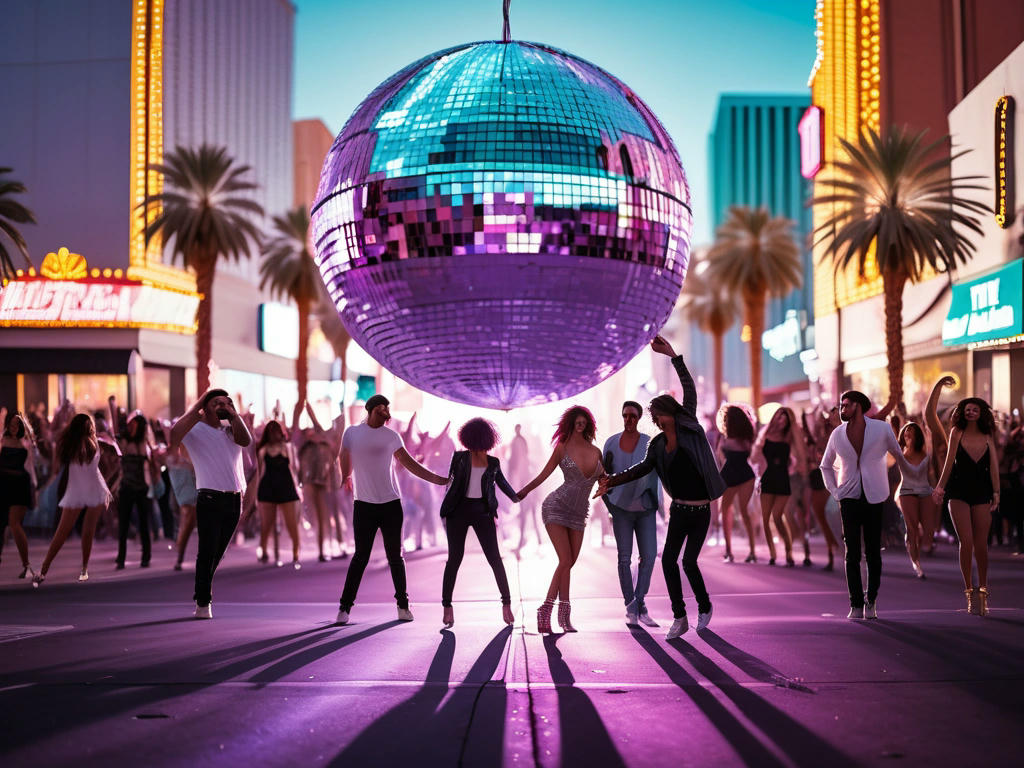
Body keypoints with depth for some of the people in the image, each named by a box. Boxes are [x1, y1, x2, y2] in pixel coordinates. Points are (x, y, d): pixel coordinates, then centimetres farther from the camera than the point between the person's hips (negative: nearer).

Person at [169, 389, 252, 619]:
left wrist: (233, 413, 1)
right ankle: (203, 602, 0)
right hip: (210, 499, -5)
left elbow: (246, 441, -4)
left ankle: (201, 597, 19)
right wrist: (197, 407, -13)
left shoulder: (231, 430, 17)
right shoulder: (194, 429, 2)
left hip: (234, 499, 5)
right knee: (207, 552, -7)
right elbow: (175, 432, -21)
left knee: (217, 554, 9)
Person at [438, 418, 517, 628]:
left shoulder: (493, 463, 8)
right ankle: (447, 606, 3)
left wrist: (515, 498, 37)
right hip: (459, 510, -2)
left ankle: (506, 602, 1)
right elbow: (451, 481, 7)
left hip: (482, 511, 2)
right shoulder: (460, 457, 3)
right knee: (455, 558, -3)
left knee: (494, 557, -4)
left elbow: (501, 481, 25)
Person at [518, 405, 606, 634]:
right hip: (556, 507, -5)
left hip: (578, 514, 5)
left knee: (569, 562, -2)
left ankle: (546, 610, 6)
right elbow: (543, 475, 0)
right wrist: (522, 492, -6)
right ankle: (564, 616, -10)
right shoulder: (562, 448, -3)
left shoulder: (596, 452, 8)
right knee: (566, 560, -14)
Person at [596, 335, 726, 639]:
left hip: (700, 511, -4)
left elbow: (689, 390, -13)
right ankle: (679, 617, 8)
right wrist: (611, 481, 6)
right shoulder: (658, 444, 6)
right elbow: (643, 468, 14)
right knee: (668, 559, -3)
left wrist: (672, 355, -18)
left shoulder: (688, 429, -7)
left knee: (689, 561, -6)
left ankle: (705, 607, 21)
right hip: (679, 510, 5)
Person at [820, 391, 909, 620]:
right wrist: (834, 492, 9)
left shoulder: (881, 429, -1)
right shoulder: (837, 434, 6)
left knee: (873, 553, 0)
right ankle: (856, 604, 3)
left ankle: (871, 601, 13)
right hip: (849, 499, 1)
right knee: (852, 554, -2)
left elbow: (898, 455, 15)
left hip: (874, 498, -1)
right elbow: (826, 466, 20)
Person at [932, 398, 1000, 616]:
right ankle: (969, 592, 2)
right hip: (959, 493, -1)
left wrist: (996, 492, -5)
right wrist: (940, 486, -6)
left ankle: (983, 592, 14)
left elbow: (993, 464, 3)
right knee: (966, 542, -8)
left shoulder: (988, 436, 7)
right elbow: (950, 461, 0)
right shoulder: (957, 432, 3)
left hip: (982, 493, 1)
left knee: (981, 545, 0)